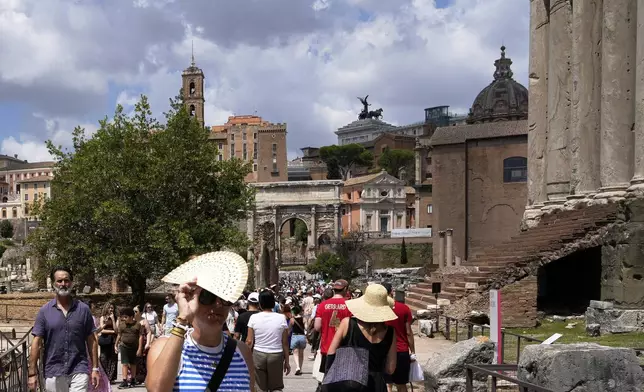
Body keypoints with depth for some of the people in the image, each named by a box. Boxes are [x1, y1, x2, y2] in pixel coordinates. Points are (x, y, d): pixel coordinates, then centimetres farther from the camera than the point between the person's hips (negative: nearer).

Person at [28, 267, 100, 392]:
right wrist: (32, 373, -5)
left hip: (79, 370, -1)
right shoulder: (45, 311, 2)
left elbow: (91, 340, 7)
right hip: (53, 372, 1)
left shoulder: (83, 309, 4)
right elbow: (37, 342, 0)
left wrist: (95, 369, 2)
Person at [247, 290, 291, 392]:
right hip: (276, 356, 0)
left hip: (258, 355, 0)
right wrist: (287, 361, 8)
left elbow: (249, 341, -4)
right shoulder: (281, 318, -4)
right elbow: (285, 343, -1)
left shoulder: (254, 317, -5)